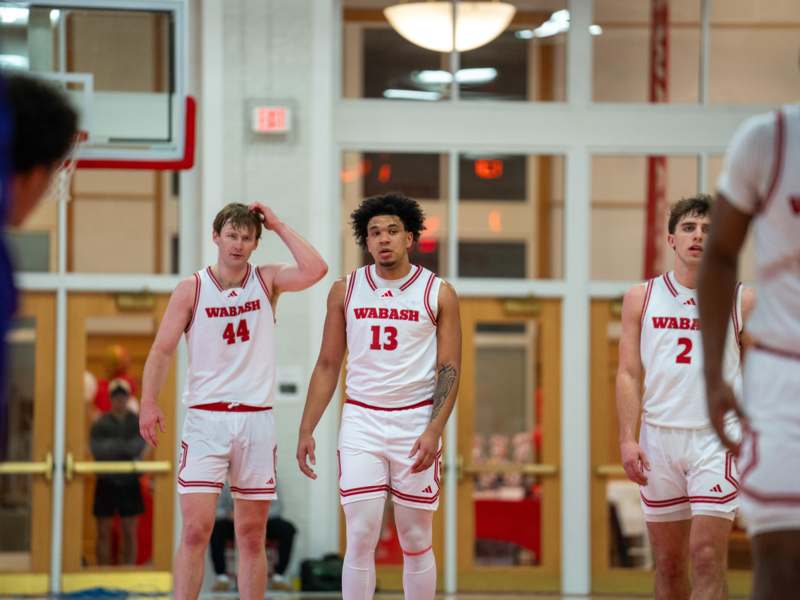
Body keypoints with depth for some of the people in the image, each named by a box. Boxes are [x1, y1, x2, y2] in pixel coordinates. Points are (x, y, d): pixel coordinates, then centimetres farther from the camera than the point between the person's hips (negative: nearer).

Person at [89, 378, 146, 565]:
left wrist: (114, 447, -15)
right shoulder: (101, 424, 2)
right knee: (104, 533, 1)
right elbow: (96, 449, -12)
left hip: (129, 483, 1)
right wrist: (126, 448, -14)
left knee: (130, 533, 2)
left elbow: (139, 447, -8)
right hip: (107, 482, -1)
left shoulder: (137, 422, 6)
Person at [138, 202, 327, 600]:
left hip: (257, 419, 2)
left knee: (252, 537, 6)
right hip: (205, 419, -2)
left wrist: (278, 226, -4)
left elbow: (315, 270, -12)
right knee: (196, 529, -11)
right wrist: (148, 403, -14)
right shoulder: (191, 289, 3)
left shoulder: (267, 280, 7)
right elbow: (162, 350, -1)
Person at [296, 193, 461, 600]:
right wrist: (306, 430, 4)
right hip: (361, 420, 1)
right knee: (360, 538, -7)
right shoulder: (345, 290, 5)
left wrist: (434, 430, -14)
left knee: (416, 542, 5)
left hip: (415, 422, -1)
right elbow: (327, 365, 10)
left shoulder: (438, 293, 0)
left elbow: (449, 369, -2)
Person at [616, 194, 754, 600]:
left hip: (717, 437, -2)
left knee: (707, 556, -13)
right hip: (659, 437, 2)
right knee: (668, 563, 8)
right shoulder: (641, 299, 8)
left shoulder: (741, 301, 4)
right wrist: (627, 439, -5)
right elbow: (629, 374, 6)